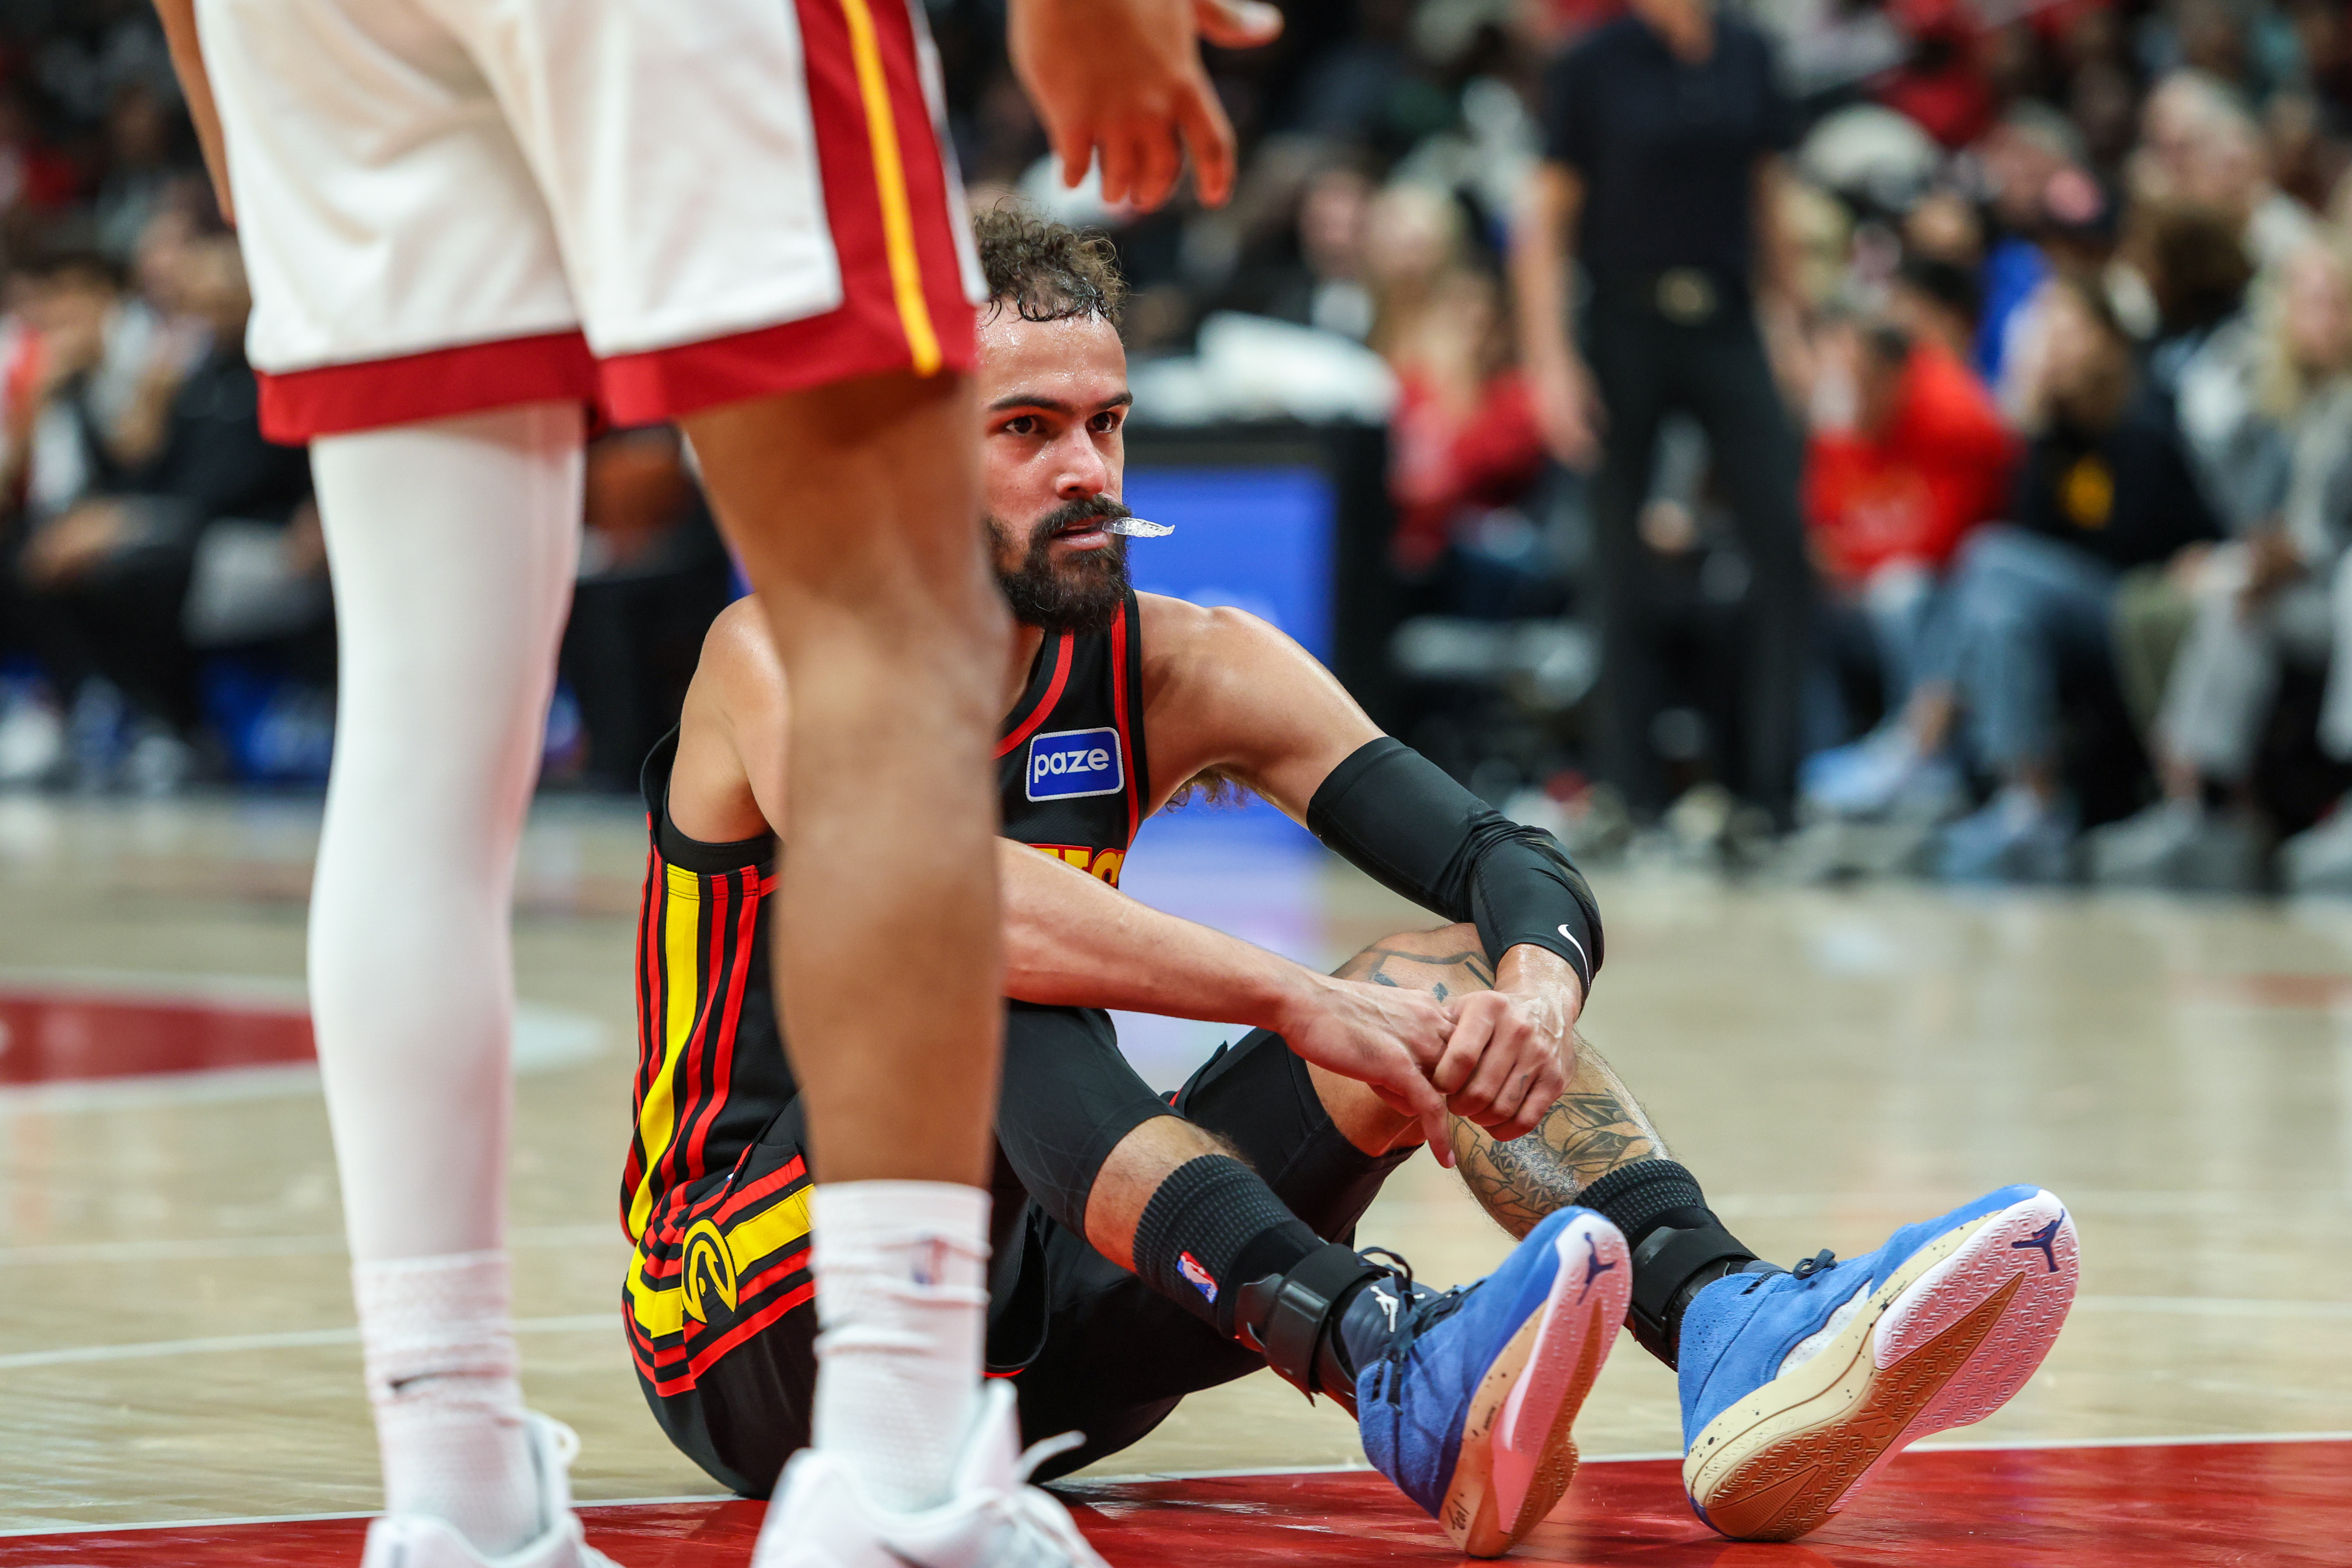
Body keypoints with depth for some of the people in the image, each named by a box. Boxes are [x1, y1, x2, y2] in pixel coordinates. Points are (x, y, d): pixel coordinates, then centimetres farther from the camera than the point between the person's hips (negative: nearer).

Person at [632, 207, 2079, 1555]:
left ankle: (1733, 1336, -40)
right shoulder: (781, 658, -13)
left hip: (1034, 1331, 5)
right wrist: (1301, 1001, -43)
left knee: (1449, 979, -11)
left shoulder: (1182, 671, 3)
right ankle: (1393, 1370, -58)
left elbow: (1507, 861, -8)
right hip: (750, 1332, -5)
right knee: (994, 989, -34)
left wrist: (1538, 983, -32)